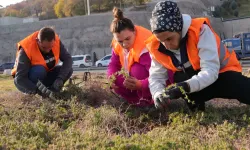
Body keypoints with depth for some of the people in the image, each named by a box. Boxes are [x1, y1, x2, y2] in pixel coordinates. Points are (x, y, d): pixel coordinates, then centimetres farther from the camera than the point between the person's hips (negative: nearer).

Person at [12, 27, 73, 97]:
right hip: (26, 81, -5)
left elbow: (68, 59, -18)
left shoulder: (56, 41, -18)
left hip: (44, 75, 5)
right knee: (39, 70, -38)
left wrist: (60, 78, -34)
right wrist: (37, 90, -46)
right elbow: (19, 78, -33)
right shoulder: (26, 50, -31)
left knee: (68, 70, -18)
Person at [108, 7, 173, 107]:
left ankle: (148, 99, -16)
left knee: (137, 69, -35)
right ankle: (139, 100, 1)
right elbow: (113, 65, -4)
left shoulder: (145, 46, -36)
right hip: (136, 80, 7)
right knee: (116, 83, -16)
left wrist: (140, 85, -59)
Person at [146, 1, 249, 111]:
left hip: (221, 72, -4)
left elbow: (211, 71, -33)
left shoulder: (200, 30, -29)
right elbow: (156, 76, -11)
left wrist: (186, 86, -49)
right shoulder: (156, 47, -15)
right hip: (193, 79, 5)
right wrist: (158, 94, -34)